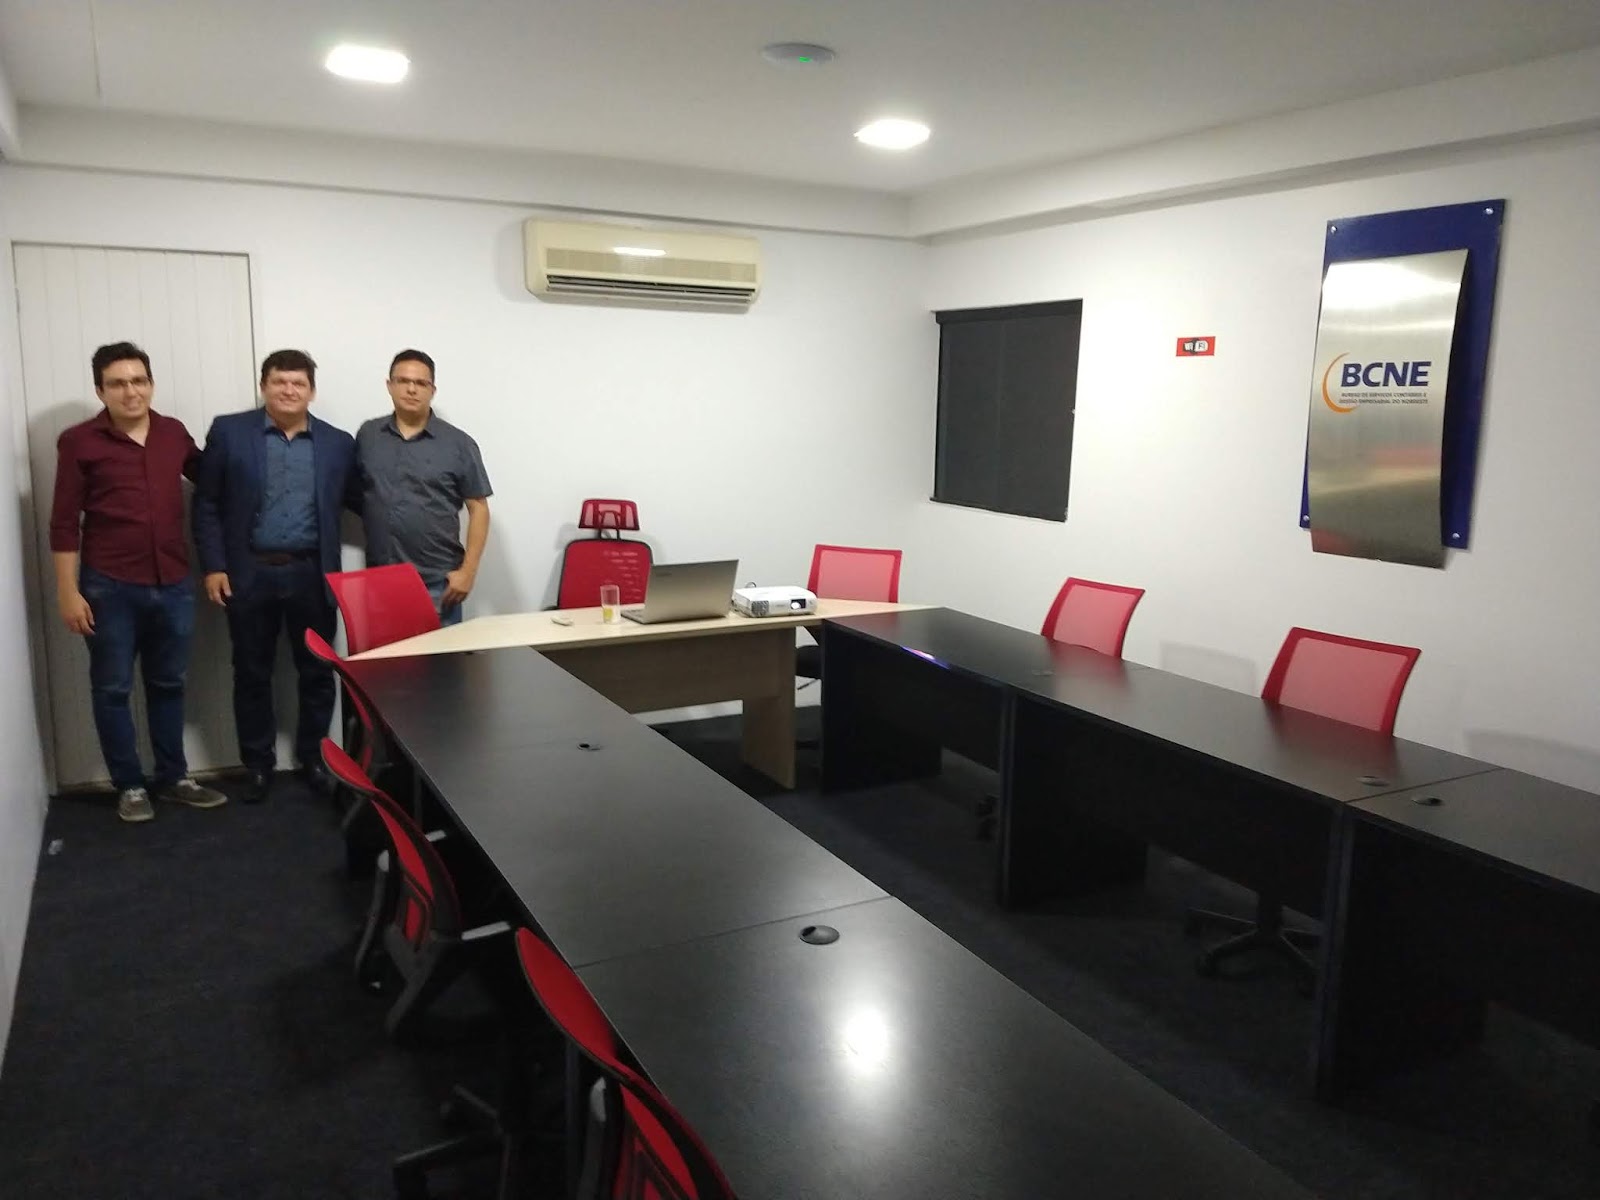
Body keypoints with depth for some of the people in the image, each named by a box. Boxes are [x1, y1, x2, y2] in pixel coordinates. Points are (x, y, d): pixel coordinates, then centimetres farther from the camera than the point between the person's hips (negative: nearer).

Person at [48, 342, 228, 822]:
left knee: (167, 685, 14)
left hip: (173, 585, 3)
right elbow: (64, 523, -5)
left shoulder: (174, 433, 4)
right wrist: (68, 592, -9)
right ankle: (130, 785, 21)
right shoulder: (79, 442, -5)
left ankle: (173, 777, 26)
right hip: (109, 588, -3)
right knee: (112, 689, 7)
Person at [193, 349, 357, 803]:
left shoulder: (338, 443, 5)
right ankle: (257, 764, 22)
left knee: (317, 672, 8)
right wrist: (213, 566, -5)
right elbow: (206, 504, 1)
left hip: (312, 574, 1)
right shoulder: (229, 432, 0)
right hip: (249, 573, -1)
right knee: (252, 673, 9)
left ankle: (313, 758, 24)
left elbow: (352, 503, 9)